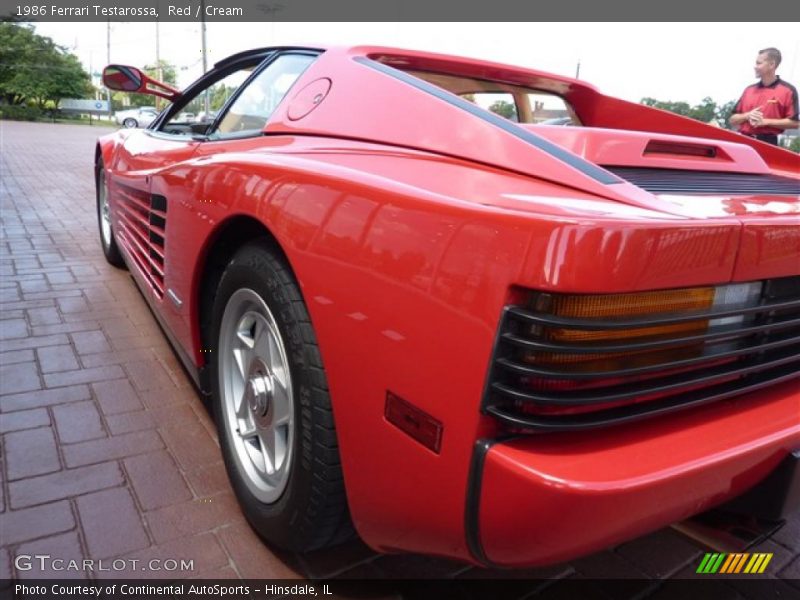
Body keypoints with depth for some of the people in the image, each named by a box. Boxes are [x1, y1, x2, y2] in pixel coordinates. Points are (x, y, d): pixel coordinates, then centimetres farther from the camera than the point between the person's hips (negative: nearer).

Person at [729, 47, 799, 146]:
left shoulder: (788, 90, 0)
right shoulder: (749, 89, 15)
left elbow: (794, 122, -5)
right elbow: (732, 120, 14)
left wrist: (765, 121, -13)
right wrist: (747, 116, -7)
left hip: (768, 143, -4)